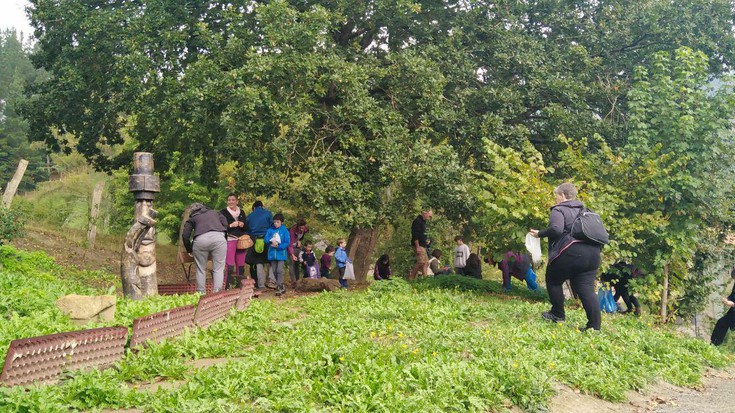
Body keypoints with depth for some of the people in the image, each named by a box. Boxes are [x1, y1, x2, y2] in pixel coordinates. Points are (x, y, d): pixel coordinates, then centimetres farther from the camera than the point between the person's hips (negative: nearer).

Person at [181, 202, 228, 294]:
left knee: (201, 269, 13)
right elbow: (226, 225, 20)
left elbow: (185, 236, 15)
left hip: (200, 239, 0)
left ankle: (201, 293, 12)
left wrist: (189, 250, 26)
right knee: (218, 269, 5)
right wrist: (225, 239, 27)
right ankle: (217, 292, -3)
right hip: (219, 238, 1)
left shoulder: (192, 219, 25)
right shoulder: (215, 213, 32)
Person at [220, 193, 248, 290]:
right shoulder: (223, 212, 1)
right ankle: (227, 287, -7)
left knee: (241, 266, 7)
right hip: (229, 241, -5)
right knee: (230, 266, -12)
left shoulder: (241, 212, 15)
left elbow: (246, 228, 19)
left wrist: (242, 225, -2)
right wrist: (231, 225, -17)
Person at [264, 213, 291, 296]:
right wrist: (271, 241, -20)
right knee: (274, 271, 8)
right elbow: (266, 239, 0)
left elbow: (287, 243, -6)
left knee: (279, 270, -13)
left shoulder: (284, 230, -4)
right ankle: (282, 287, 21)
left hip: (281, 253, -4)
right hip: (272, 254, 4)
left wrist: (278, 246, -16)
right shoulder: (270, 230, 5)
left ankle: (279, 288, -12)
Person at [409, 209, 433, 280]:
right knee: (421, 261, -18)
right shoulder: (417, 221, -11)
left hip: (422, 246, 11)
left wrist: (426, 241, 15)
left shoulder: (423, 222, 21)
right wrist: (417, 247, -23)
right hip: (418, 246, -11)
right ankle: (411, 277, -11)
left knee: (426, 262, 7)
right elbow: (415, 235, -19)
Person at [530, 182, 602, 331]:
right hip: (591, 253, 7)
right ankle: (595, 325, -4)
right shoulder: (583, 209, 22)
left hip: (571, 253, -7)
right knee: (586, 289, 3)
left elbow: (556, 229, -19)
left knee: (553, 281, 15)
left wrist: (539, 234, -5)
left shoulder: (558, 210, -3)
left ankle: (558, 315, 22)